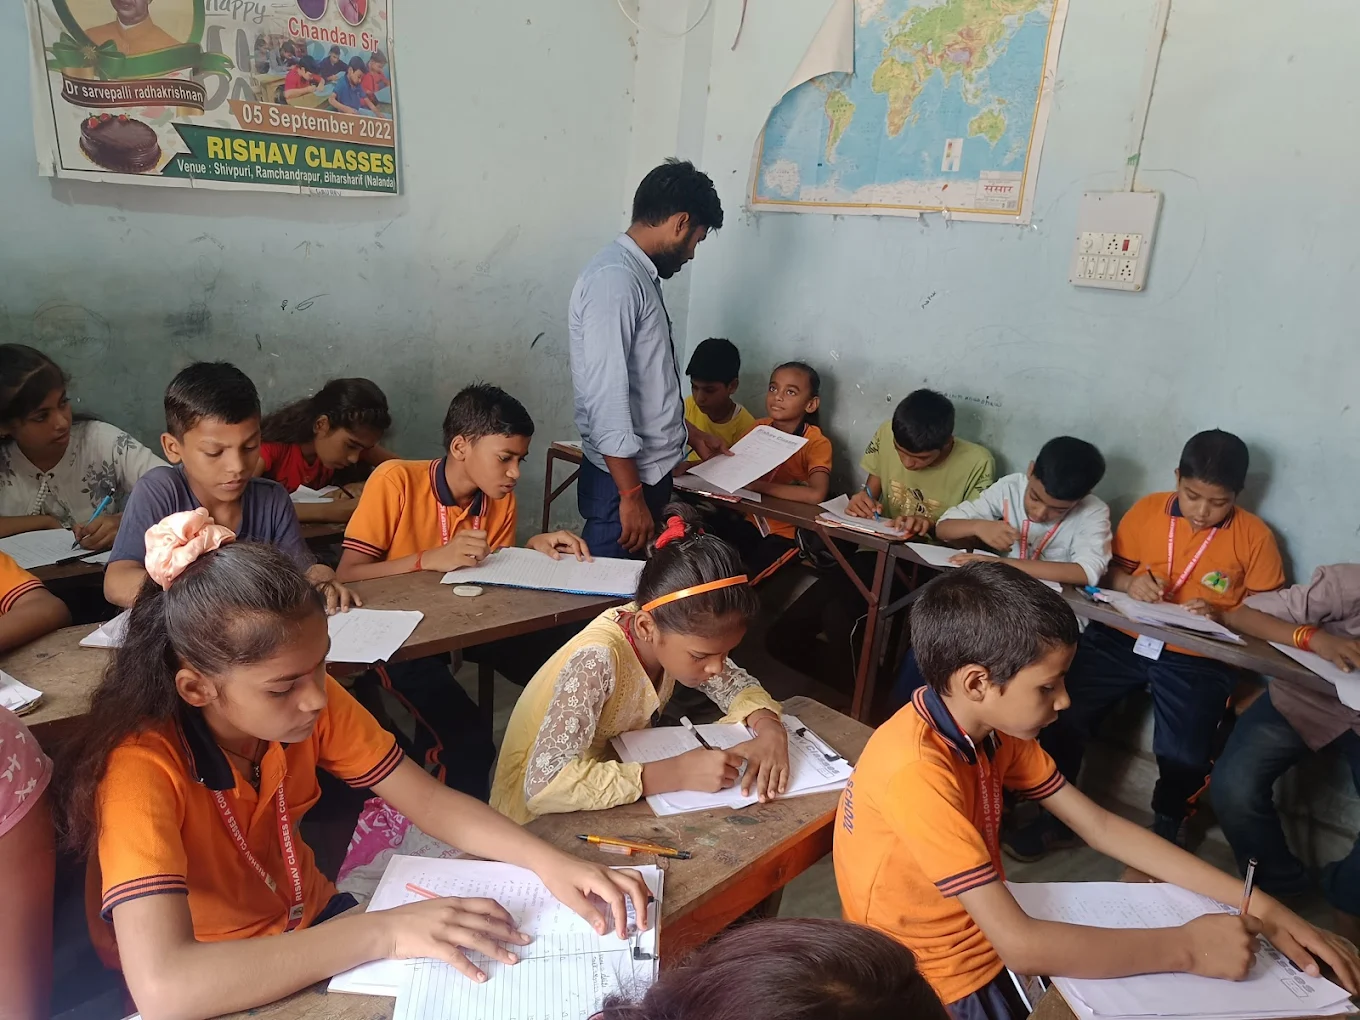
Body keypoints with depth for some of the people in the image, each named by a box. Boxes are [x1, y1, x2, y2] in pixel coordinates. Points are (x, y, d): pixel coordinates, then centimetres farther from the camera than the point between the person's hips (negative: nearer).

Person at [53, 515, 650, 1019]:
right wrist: (383, 932, -38)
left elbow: (428, 800, -11)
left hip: (311, 926, 4)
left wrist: (549, 863, -25)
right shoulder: (144, 767, -29)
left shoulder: (309, 700, -15)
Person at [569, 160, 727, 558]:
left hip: (649, 470, 10)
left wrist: (690, 432, 27)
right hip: (623, 479, -10)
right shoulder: (614, 279, -19)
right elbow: (605, 395, -24)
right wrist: (631, 495, -23)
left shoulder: (640, 275, 12)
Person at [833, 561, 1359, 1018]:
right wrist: (1187, 947, -24)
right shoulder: (916, 771, -33)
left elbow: (1102, 827, -1)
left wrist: (1258, 906, -7)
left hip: (994, 941, 7)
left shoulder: (994, 727, -6)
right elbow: (1019, 945, -34)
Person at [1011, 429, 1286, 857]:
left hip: (1197, 658, -1)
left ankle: (1165, 831, 16)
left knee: (1184, 757, -19)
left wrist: (1220, 615, -16)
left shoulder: (1255, 536, 0)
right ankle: (1056, 816, 9)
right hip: (1122, 637, 2)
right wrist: (1129, 583, -9)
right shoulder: (1147, 509, 4)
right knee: (1061, 716, -15)